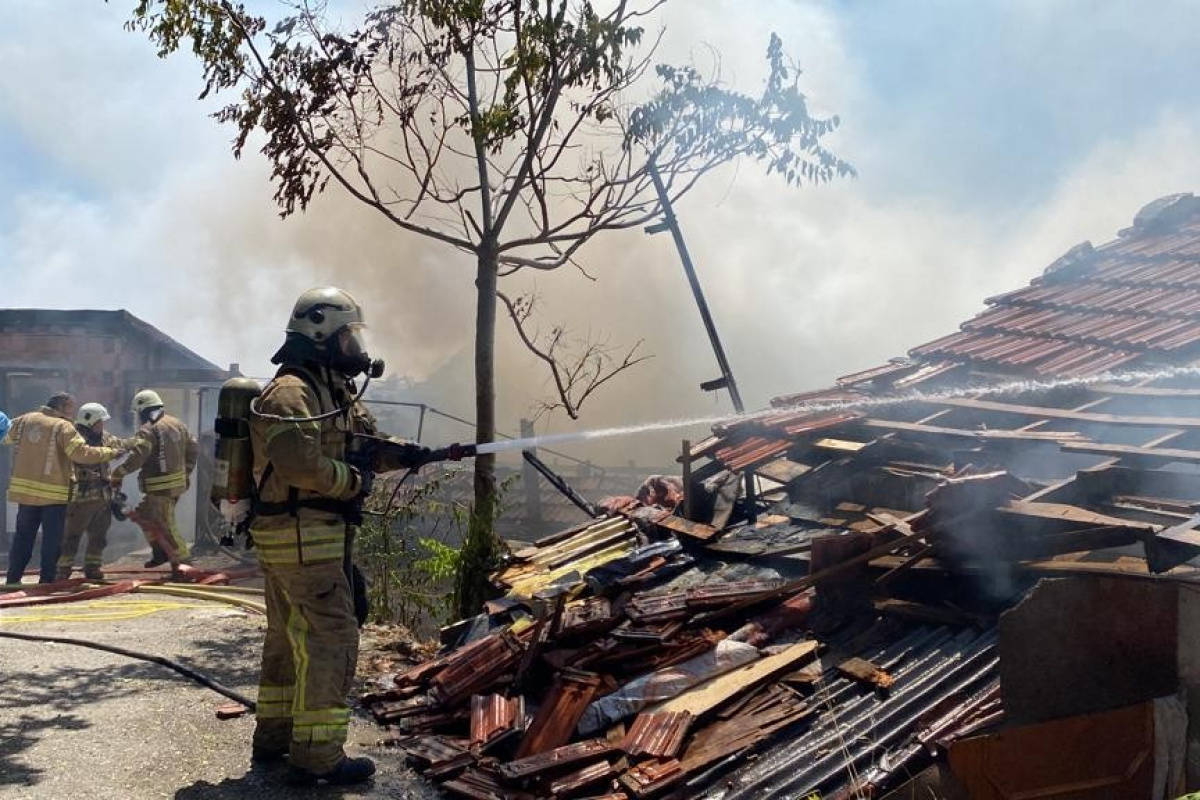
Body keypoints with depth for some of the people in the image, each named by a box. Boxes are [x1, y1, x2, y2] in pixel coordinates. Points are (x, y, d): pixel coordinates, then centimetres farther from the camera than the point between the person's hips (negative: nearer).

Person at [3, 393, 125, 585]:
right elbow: (81, 453, -20)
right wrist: (110, 453, -13)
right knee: (52, 538, 4)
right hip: (54, 492, -5)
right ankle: (47, 579, 6)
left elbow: (8, 438, 21)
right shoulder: (63, 427, -14)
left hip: (24, 488, 6)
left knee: (23, 535, 16)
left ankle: (13, 577, 19)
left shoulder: (23, 421, 4)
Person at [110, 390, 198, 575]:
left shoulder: (148, 430, -14)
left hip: (160, 487, -9)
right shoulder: (177, 424, 11)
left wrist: (118, 474, -18)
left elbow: (137, 457, -26)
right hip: (178, 482, 9)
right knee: (142, 514, 23)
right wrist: (186, 471, 26)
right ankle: (160, 551, 24)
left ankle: (184, 564, -2)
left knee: (166, 527, -2)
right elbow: (193, 449, 16)